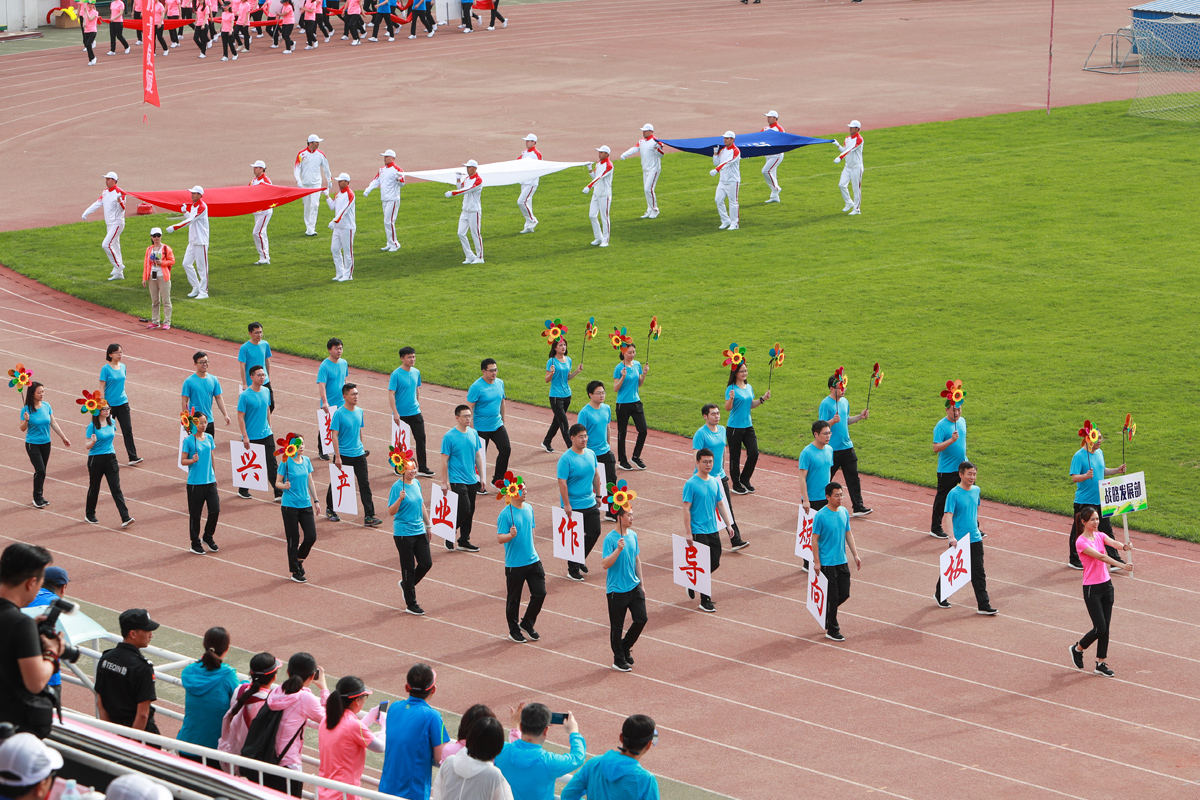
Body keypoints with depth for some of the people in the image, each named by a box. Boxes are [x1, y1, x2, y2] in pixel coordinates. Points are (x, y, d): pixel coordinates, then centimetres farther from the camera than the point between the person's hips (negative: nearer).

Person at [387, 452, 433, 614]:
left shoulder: (417, 483, 7)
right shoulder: (397, 487, -14)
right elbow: (391, 511, -16)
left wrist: (428, 525, 22)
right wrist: (400, 499, -32)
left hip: (420, 531, 7)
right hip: (403, 533, -7)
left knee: (426, 563, 4)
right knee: (409, 567, 1)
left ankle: (406, 584, 32)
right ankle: (410, 604, 12)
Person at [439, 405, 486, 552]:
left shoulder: (473, 433, 7)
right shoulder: (449, 437, -11)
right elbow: (444, 461, -9)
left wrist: (481, 476, 14)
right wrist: (445, 482, -11)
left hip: (472, 480, 6)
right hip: (457, 481, -6)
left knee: (469, 512, 9)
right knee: (464, 510, -12)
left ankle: (464, 541, 20)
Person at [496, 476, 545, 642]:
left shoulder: (528, 509, 7)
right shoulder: (506, 514, -14)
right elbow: (499, 538, -17)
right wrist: (511, 535, -37)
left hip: (533, 561, 6)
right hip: (514, 564, -6)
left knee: (540, 593, 3)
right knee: (514, 599, 6)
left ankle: (527, 625, 23)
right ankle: (514, 631, 22)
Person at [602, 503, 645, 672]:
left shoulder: (633, 535, 5)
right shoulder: (610, 539, -16)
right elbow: (605, 564, -23)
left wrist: (641, 584, 18)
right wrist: (618, 550, -36)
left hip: (634, 587, 6)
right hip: (616, 590, -6)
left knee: (641, 619, 4)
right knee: (617, 626, 4)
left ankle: (625, 647, 26)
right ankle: (619, 660, 17)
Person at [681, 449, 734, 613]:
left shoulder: (714, 482, 8)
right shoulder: (691, 484, -12)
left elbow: (720, 504, 17)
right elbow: (686, 509, -13)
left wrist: (728, 524, 13)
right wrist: (688, 533, -16)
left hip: (713, 530, 7)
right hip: (698, 532, -7)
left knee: (715, 563, 10)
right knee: (704, 565, -5)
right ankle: (705, 601, 4)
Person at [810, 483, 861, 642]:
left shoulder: (844, 512, 5)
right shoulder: (820, 516, -15)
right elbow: (815, 539, -11)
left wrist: (855, 555, 12)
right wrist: (817, 562, -13)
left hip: (842, 562, 6)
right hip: (827, 564, -6)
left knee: (844, 594, 9)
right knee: (832, 597, -1)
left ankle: (828, 612, 36)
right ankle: (832, 630, 10)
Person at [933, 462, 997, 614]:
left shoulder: (976, 490, 5)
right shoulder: (954, 494, -15)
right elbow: (948, 516, -22)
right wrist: (952, 537, -33)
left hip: (975, 539, 5)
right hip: (958, 541, -5)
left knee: (979, 573, 1)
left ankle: (984, 605, 3)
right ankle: (939, 594, 35)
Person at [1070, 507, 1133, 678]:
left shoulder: (1100, 536, 6)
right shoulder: (1081, 542, -15)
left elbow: (1112, 543, -15)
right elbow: (1100, 556, -27)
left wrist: (1124, 546, -39)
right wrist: (1121, 565, -39)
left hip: (1106, 585, 7)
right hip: (1092, 588, -7)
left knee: (1105, 627, 6)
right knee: (1100, 628, -6)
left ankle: (1101, 663, 15)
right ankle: (1077, 649, 20)